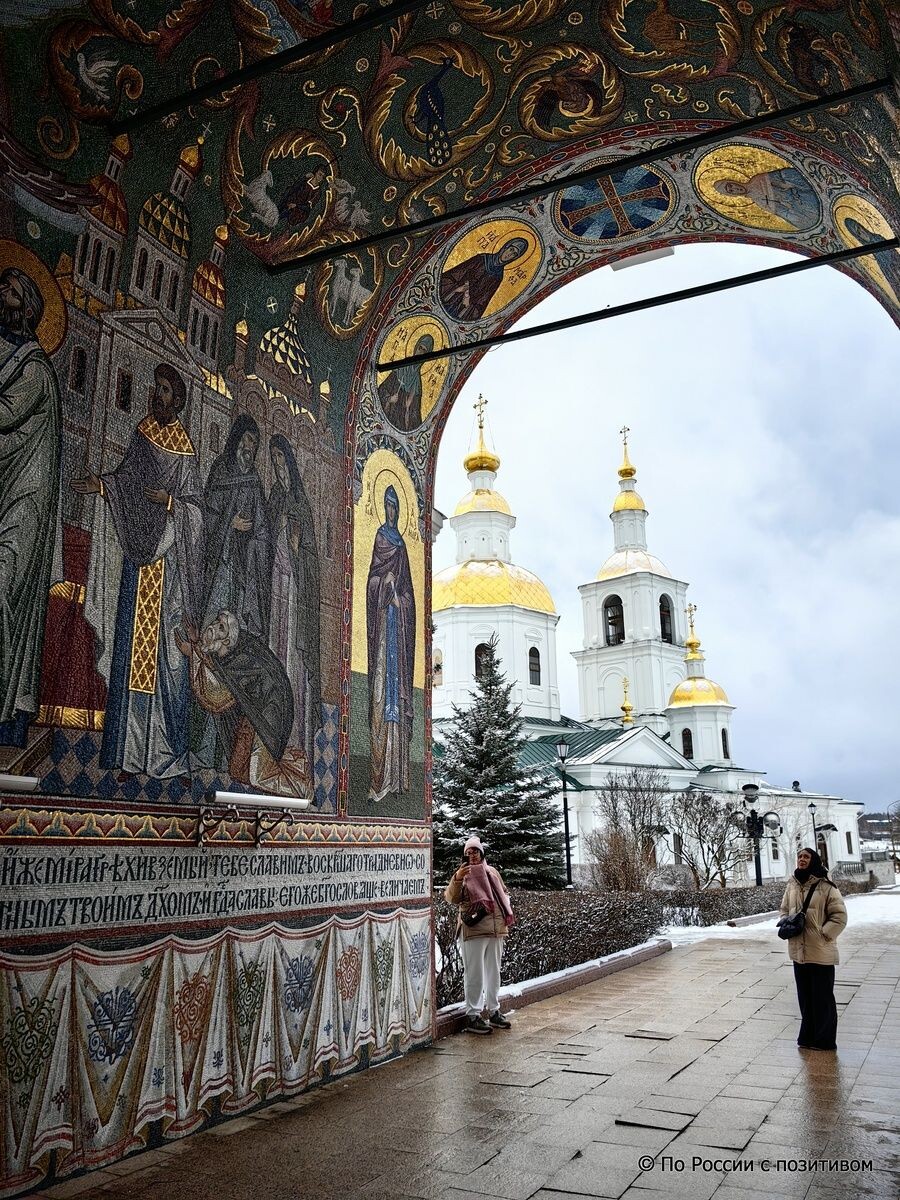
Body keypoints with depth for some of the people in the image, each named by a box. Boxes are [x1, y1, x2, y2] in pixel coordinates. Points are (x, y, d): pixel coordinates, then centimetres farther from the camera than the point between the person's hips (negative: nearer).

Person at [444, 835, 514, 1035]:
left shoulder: (492, 872, 11)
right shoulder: (463, 874, -6)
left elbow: (504, 893, 24)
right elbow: (452, 898, -20)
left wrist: (507, 912, 9)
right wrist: (457, 879, -35)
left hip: (495, 929, 6)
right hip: (474, 931, -6)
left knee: (494, 973, 16)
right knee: (474, 975, -2)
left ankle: (494, 1011, 29)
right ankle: (472, 1016, 7)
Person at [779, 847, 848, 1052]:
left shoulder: (825, 887, -12)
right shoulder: (792, 886, 7)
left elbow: (839, 915, -11)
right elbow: (784, 909, 19)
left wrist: (822, 934, -14)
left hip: (820, 952, -6)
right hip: (799, 951, 6)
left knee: (823, 997, 6)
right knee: (805, 997, 16)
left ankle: (824, 1040, 18)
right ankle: (808, 1037, 28)